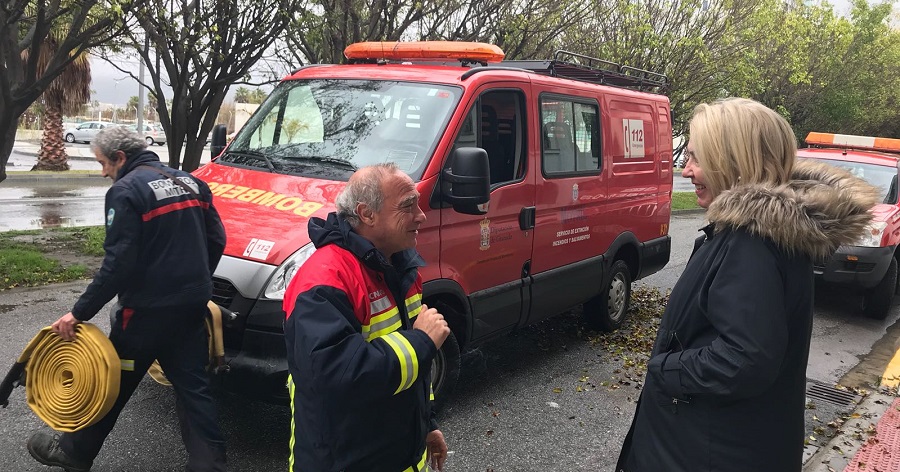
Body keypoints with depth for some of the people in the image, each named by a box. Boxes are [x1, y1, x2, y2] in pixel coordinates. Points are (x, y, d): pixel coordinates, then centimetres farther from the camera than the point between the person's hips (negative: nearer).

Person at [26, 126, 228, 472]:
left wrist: (80, 312, -12)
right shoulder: (189, 182, 11)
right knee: (192, 385, 10)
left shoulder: (126, 191, -11)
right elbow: (216, 240, 13)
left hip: (149, 309, -6)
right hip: (193, 304, 6)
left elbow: (118, 262, -17)